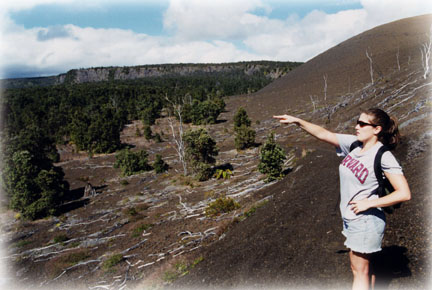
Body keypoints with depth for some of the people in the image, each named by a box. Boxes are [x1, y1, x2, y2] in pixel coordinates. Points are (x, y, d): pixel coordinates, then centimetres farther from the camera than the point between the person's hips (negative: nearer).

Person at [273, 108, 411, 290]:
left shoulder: (384, 157, -20)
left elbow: (404, 193, -21)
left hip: (366, 220, -7)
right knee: (363, 267, 22)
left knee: (359, 271, 6)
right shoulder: (354, 144, -1)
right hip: (351, 218, 7)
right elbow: (323, 134, 1)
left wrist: (369, 203, -21)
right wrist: (297, 121, -5)